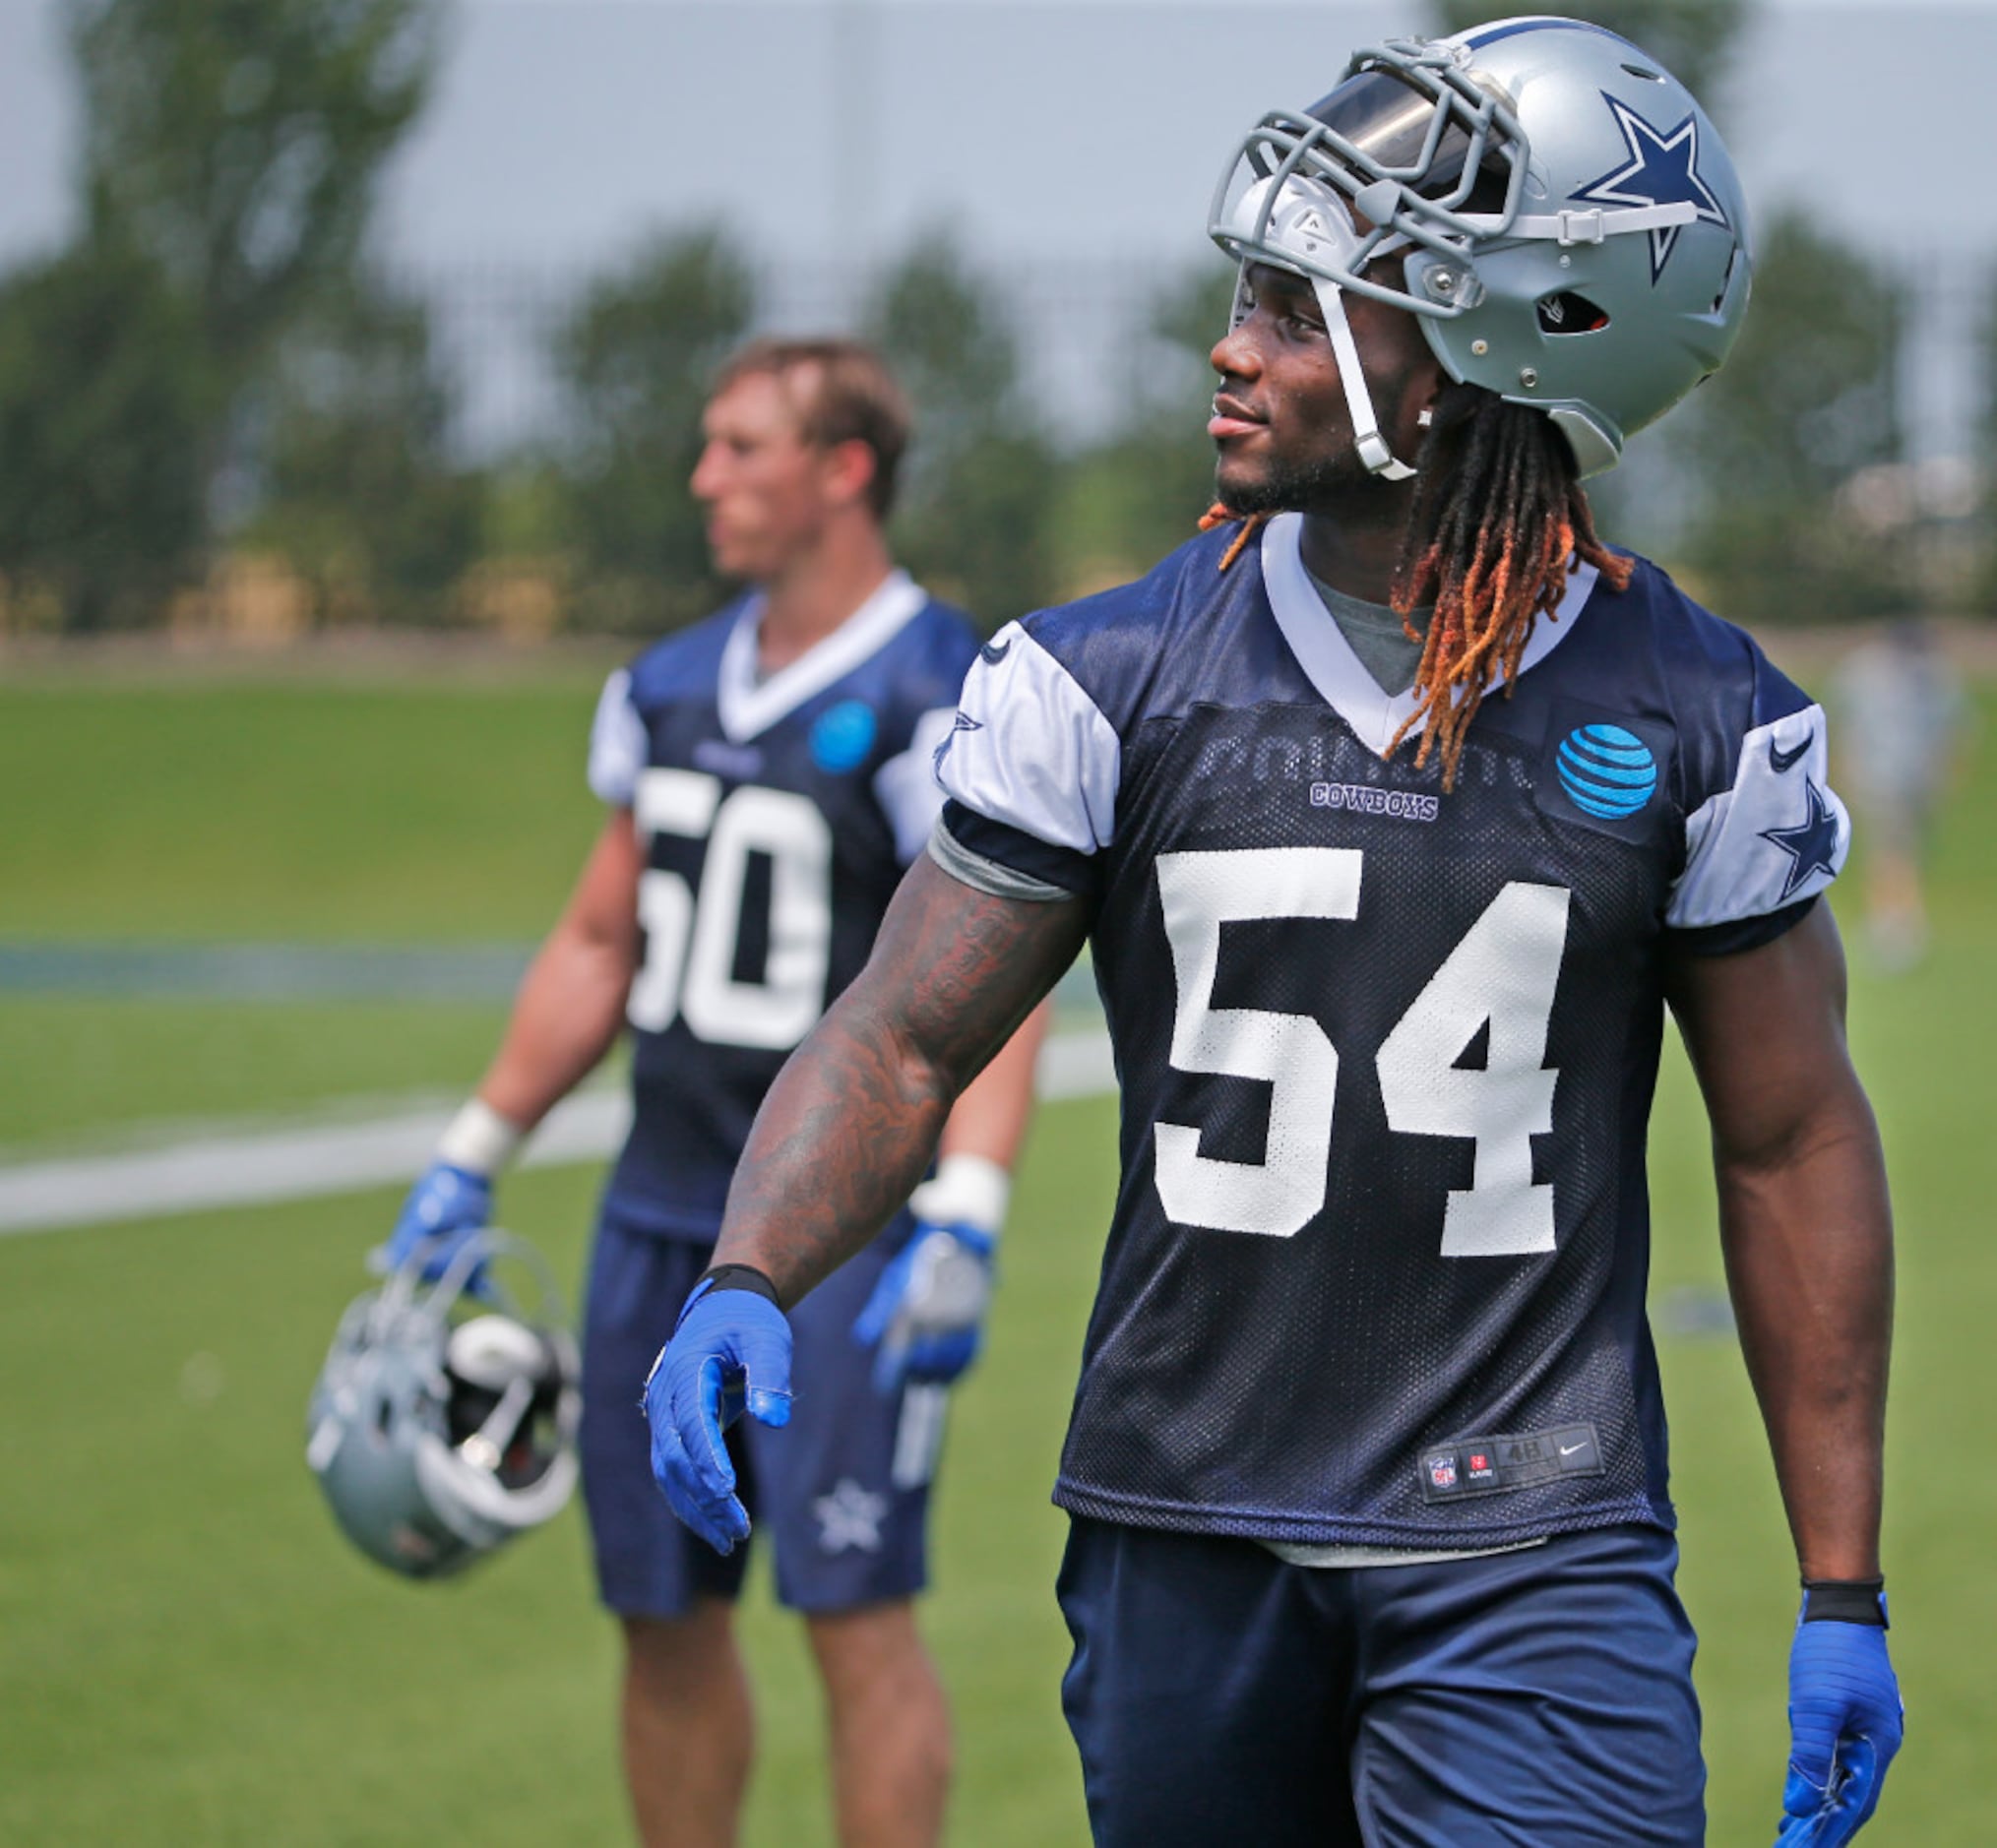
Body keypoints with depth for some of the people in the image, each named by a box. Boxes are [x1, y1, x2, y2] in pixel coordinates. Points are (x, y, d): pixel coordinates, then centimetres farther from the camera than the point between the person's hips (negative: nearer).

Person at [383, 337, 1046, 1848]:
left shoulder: (937, 701, -11)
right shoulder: (673, 687, 13)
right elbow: (602, 943, 21)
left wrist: (963, 1224, -27)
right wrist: (475, 1160, 22)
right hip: (666, 1207, 7)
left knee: (855, 1609, -9)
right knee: (664, 1612, 9)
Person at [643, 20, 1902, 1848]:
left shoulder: (1692, 719, -1)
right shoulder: (1111, 681, -1)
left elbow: (1794, 1145, 6)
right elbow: (900, 1044, 2)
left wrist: (1842, 1591, 6)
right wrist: (746, 1280, -19)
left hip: (1534, 1553, -2)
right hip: (1186, 1532, 2)